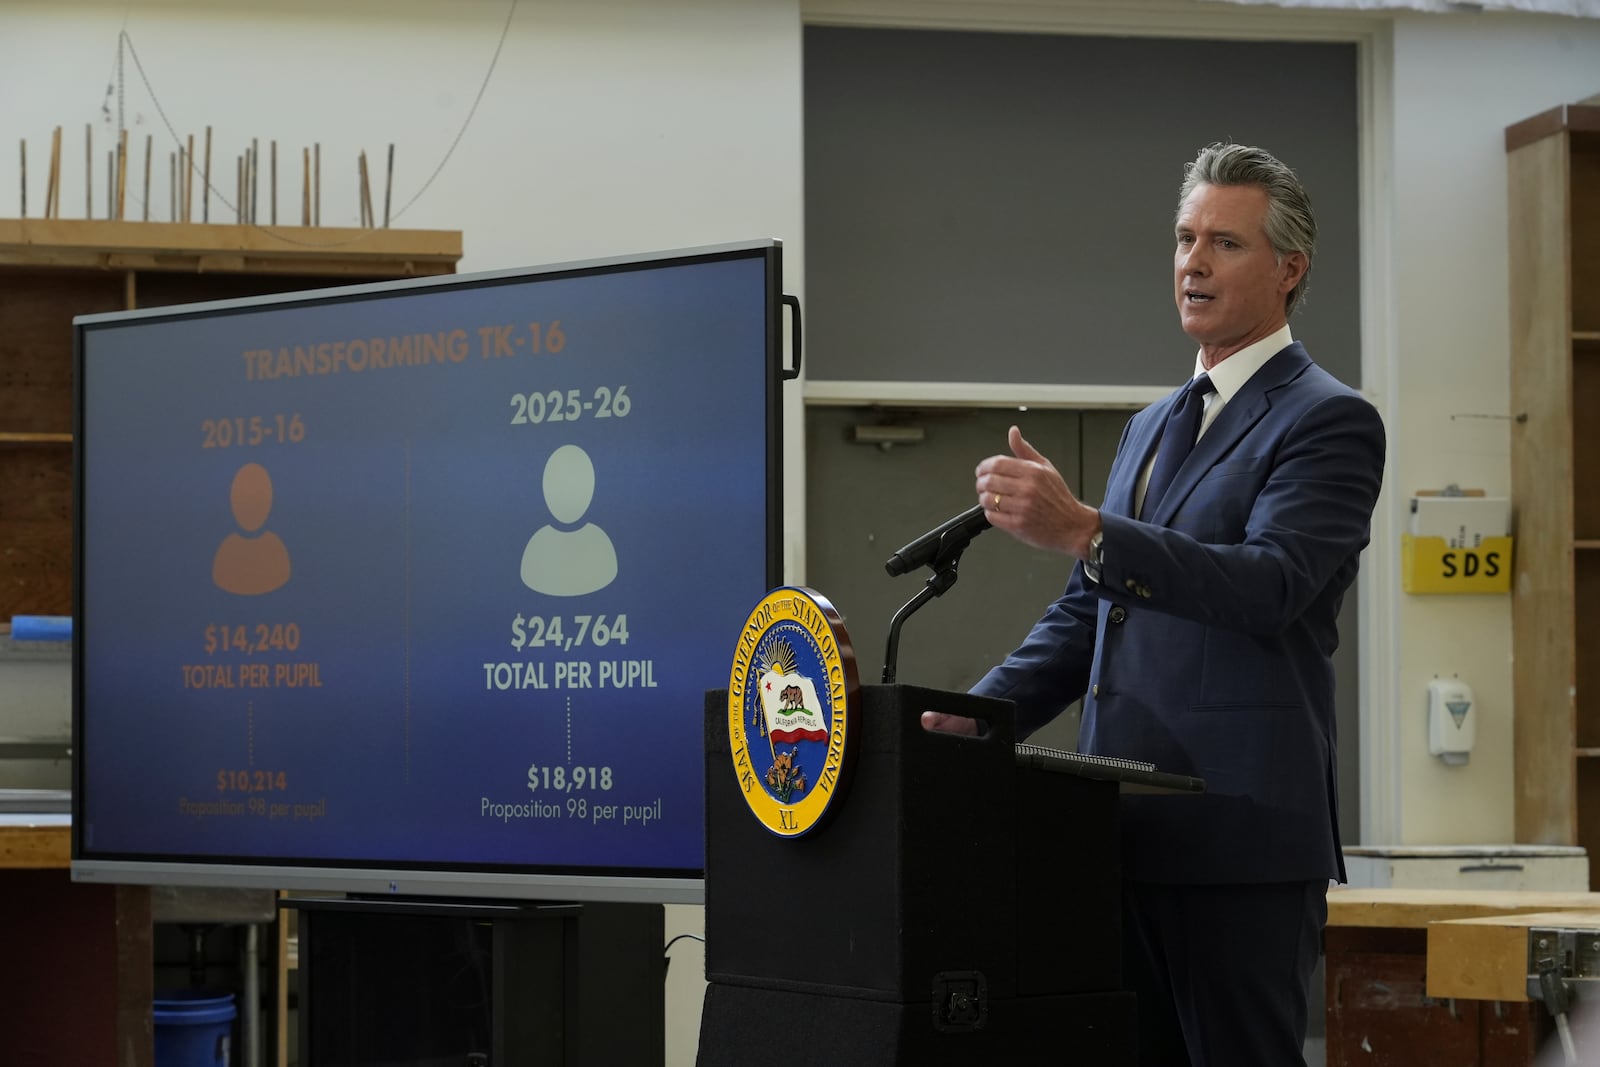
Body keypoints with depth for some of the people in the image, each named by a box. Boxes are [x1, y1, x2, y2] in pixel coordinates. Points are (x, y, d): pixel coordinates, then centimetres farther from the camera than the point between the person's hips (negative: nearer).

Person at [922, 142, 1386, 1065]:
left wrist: (1081, 530, -32)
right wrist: (977, 718, 7)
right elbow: (1088, 613, 22)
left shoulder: (1328, 420, -5)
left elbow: (1271, 585, -21)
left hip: (1242, 835, -8)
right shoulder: (1154, 427, 21)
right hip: (1133, 831, 8)